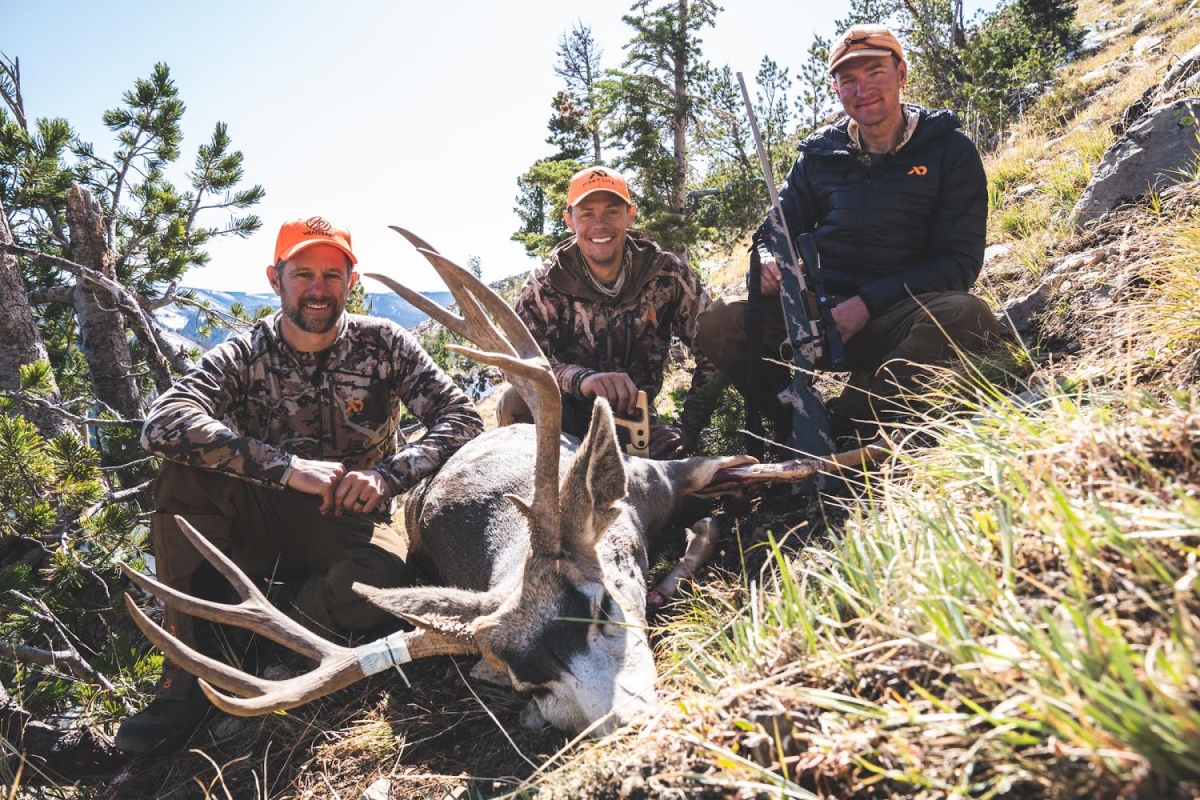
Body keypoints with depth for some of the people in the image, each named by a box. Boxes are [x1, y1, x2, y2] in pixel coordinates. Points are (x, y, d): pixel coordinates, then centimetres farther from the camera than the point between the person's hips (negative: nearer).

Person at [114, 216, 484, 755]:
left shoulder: (382, 343, -4)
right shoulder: (243, 356, -7)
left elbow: (462, 418, -10)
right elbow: (162, 423, -25)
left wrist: (389, 475, -27)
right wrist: (288, 468, -35)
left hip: (348, 525, 0)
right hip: (260, 519, 1)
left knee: (383, 575, -34)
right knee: (185, 472, -26)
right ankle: (188, 670, -19)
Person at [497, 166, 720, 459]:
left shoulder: (666, 273, -7)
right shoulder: (547, 283, -10)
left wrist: (687, 429, -17)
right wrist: (581, 378, -43)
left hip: (635, 415, 2)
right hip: (568, 416, -1)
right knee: (516, 403, -32)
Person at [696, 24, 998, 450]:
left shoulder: (950, 150, 3)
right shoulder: (820, 154, 11)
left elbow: (960, 260, -4)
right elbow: (774, 232, 17)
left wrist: (868, 304, -17)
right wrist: (767, 261, -11)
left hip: (894, 318, -1)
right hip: (819, 313, 2)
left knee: (967, 314, -36)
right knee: (720, 322, -24)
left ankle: (833, 434, -30)